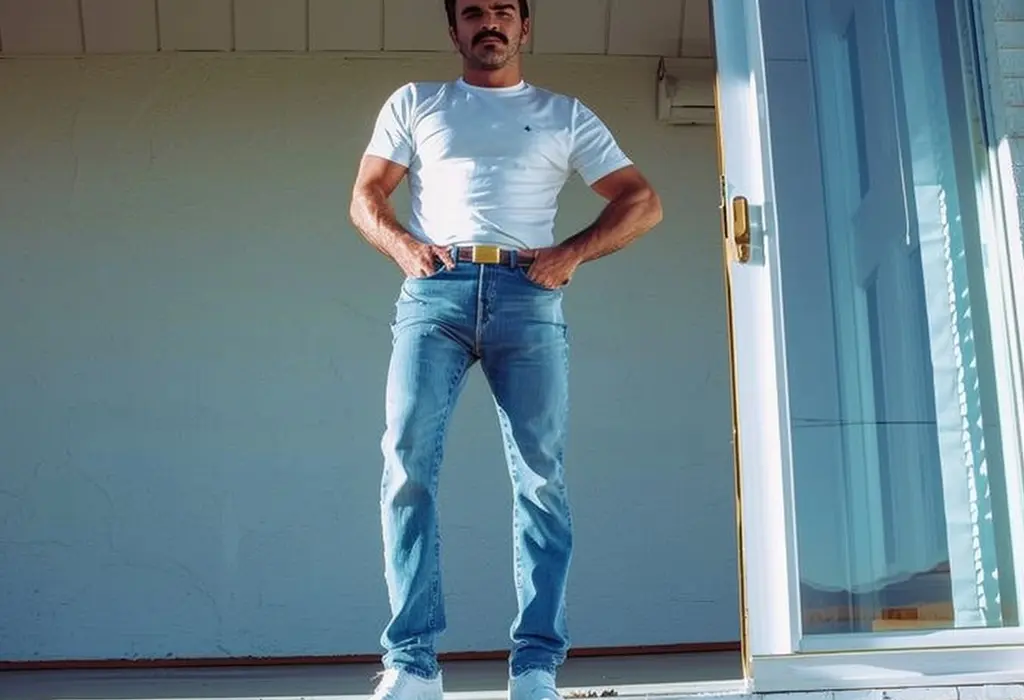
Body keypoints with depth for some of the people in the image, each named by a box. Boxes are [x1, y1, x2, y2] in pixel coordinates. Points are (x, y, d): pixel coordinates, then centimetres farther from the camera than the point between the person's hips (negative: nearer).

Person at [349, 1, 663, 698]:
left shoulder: (565, 114, 20)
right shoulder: (415, 103, 22)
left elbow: (642, 202, 14)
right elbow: (366, 197, 17)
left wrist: (572, 252, -2)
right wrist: (402, 244, -5)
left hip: (527, 296, 0)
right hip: (435, 291, 0)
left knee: (541, 474, -7)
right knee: (408, 463, -13)